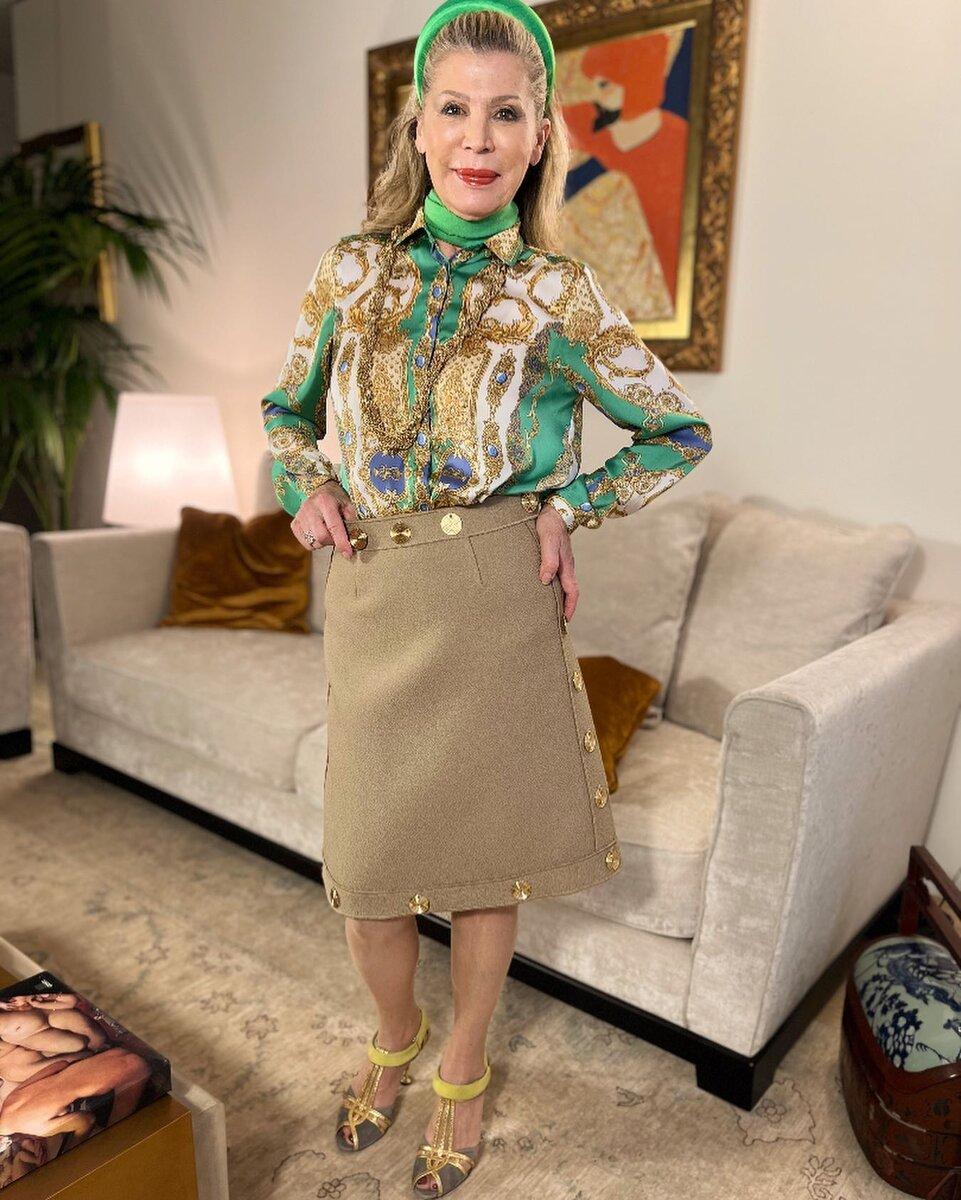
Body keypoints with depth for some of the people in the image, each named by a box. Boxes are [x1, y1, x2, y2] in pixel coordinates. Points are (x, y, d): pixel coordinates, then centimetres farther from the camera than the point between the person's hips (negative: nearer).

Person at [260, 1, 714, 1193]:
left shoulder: (559, 294, -3)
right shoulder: (352, 269, 4)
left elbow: (680, 432, 5)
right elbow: (286, 409, 18)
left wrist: (569, 507, -6)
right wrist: (305, 487, -2)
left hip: (498, 604, -2)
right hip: (374, 602, 3)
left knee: (484, 853, 11)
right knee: (365, 871, 10)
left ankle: (463, 1069, 40)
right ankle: (395, 1035, 44)